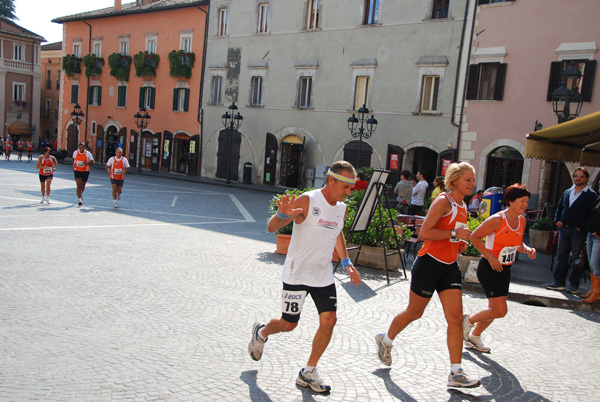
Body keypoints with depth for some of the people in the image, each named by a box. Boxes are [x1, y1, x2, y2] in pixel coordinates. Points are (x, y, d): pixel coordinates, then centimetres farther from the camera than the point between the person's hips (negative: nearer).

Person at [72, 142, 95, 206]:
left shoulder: (88, 154, -8)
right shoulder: (75, 152, 0)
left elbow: (92, 162, -5)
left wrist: (86, 163, -22)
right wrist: (73, 164, 3)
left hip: (85, 171, 0)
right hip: (77, 171, 0)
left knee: (83, 185, 14)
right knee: (79, 185, -12)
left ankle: (81, 194, 46)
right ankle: (79, 199, -13)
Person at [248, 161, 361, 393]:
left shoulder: (341, 208, 4)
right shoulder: (307, 201, -17)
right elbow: (272, 228, -17)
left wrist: (346, 263, 17)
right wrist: (282, 215, -39)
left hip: (324, 276, 6)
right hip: (297, 274, -6)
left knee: (329, 320, -3)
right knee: (288, 324, 4)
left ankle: (308, 373, 15)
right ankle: (261, 333, 39)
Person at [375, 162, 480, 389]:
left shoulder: (462, 206, 12)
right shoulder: (443, 201, -14)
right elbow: (424, 233, -22)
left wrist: (459, 243, 9)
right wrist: (454, 234, -24)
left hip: (449, 267, 7)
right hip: (429, 264, -7)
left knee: (456, 319, -1)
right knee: (414, 313, 9)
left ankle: (456, 373, 5)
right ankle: (385, 340, 36)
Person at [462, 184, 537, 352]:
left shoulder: (522, 221, 5)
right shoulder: (497, 219, -19)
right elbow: (474, 237, -16)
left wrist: (527, 249, -2)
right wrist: (490, 257, -20)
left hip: (504, 269, 8)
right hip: (489, 269, -8)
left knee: (495, 309, 13)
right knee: (500, 310, -11)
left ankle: (474, 336, 34)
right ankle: (468, 320, 14)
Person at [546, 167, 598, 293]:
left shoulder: (591, 195, -4)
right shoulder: (567, 192, 14)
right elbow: (559, 207, 22)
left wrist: (582, 226, -15)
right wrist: (557, 220, 7)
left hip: (578, 231, -5)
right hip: (564, 229, 6)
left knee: (576, 258, 0)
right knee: (561, 256, 8)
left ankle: (574, 284, 8)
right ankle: (559, 282, 16)